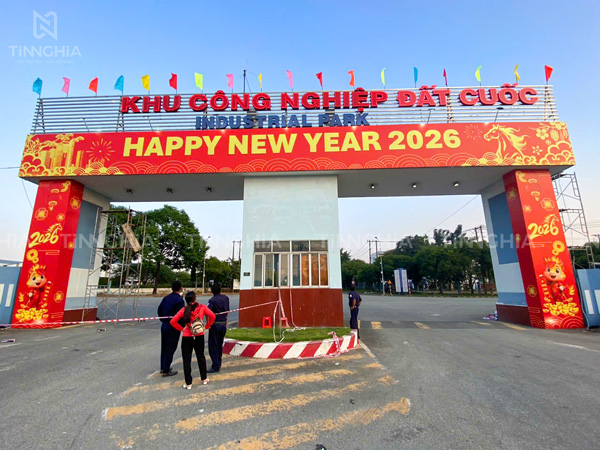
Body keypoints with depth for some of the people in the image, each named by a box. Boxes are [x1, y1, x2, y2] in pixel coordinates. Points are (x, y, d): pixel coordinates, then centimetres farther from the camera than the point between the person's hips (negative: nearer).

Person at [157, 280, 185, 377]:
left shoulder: (166, 298, 6)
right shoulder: (179, 300, -18)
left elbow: (159, 310, 15)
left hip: (164, 326, 8)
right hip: (173, 327, -8)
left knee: (164, 347, 19)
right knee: (170, 349, 3)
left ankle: (163, 368, 32)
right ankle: (166, 371, 10)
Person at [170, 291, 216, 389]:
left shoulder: (184, 310, -6)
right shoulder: (202, 307, -6)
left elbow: (173, 321, -10)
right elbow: (212, 316, -13)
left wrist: (181, 329, 1)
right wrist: (206, 326, 0)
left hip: (187, 337, -1)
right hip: (200, 337, 1)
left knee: (186, 360, 10)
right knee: (201, 357, 19)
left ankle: (188, 383, 15)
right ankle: (204, 379, 30)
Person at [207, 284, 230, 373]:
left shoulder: (212, 300, -13)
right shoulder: (226, 298, 5)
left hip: (215, 324, -6)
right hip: (224, 323, 6)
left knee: (213, 346, 3)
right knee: (220, 345, 17)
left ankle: (215, 366, 3)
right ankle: (218, 364, 24)